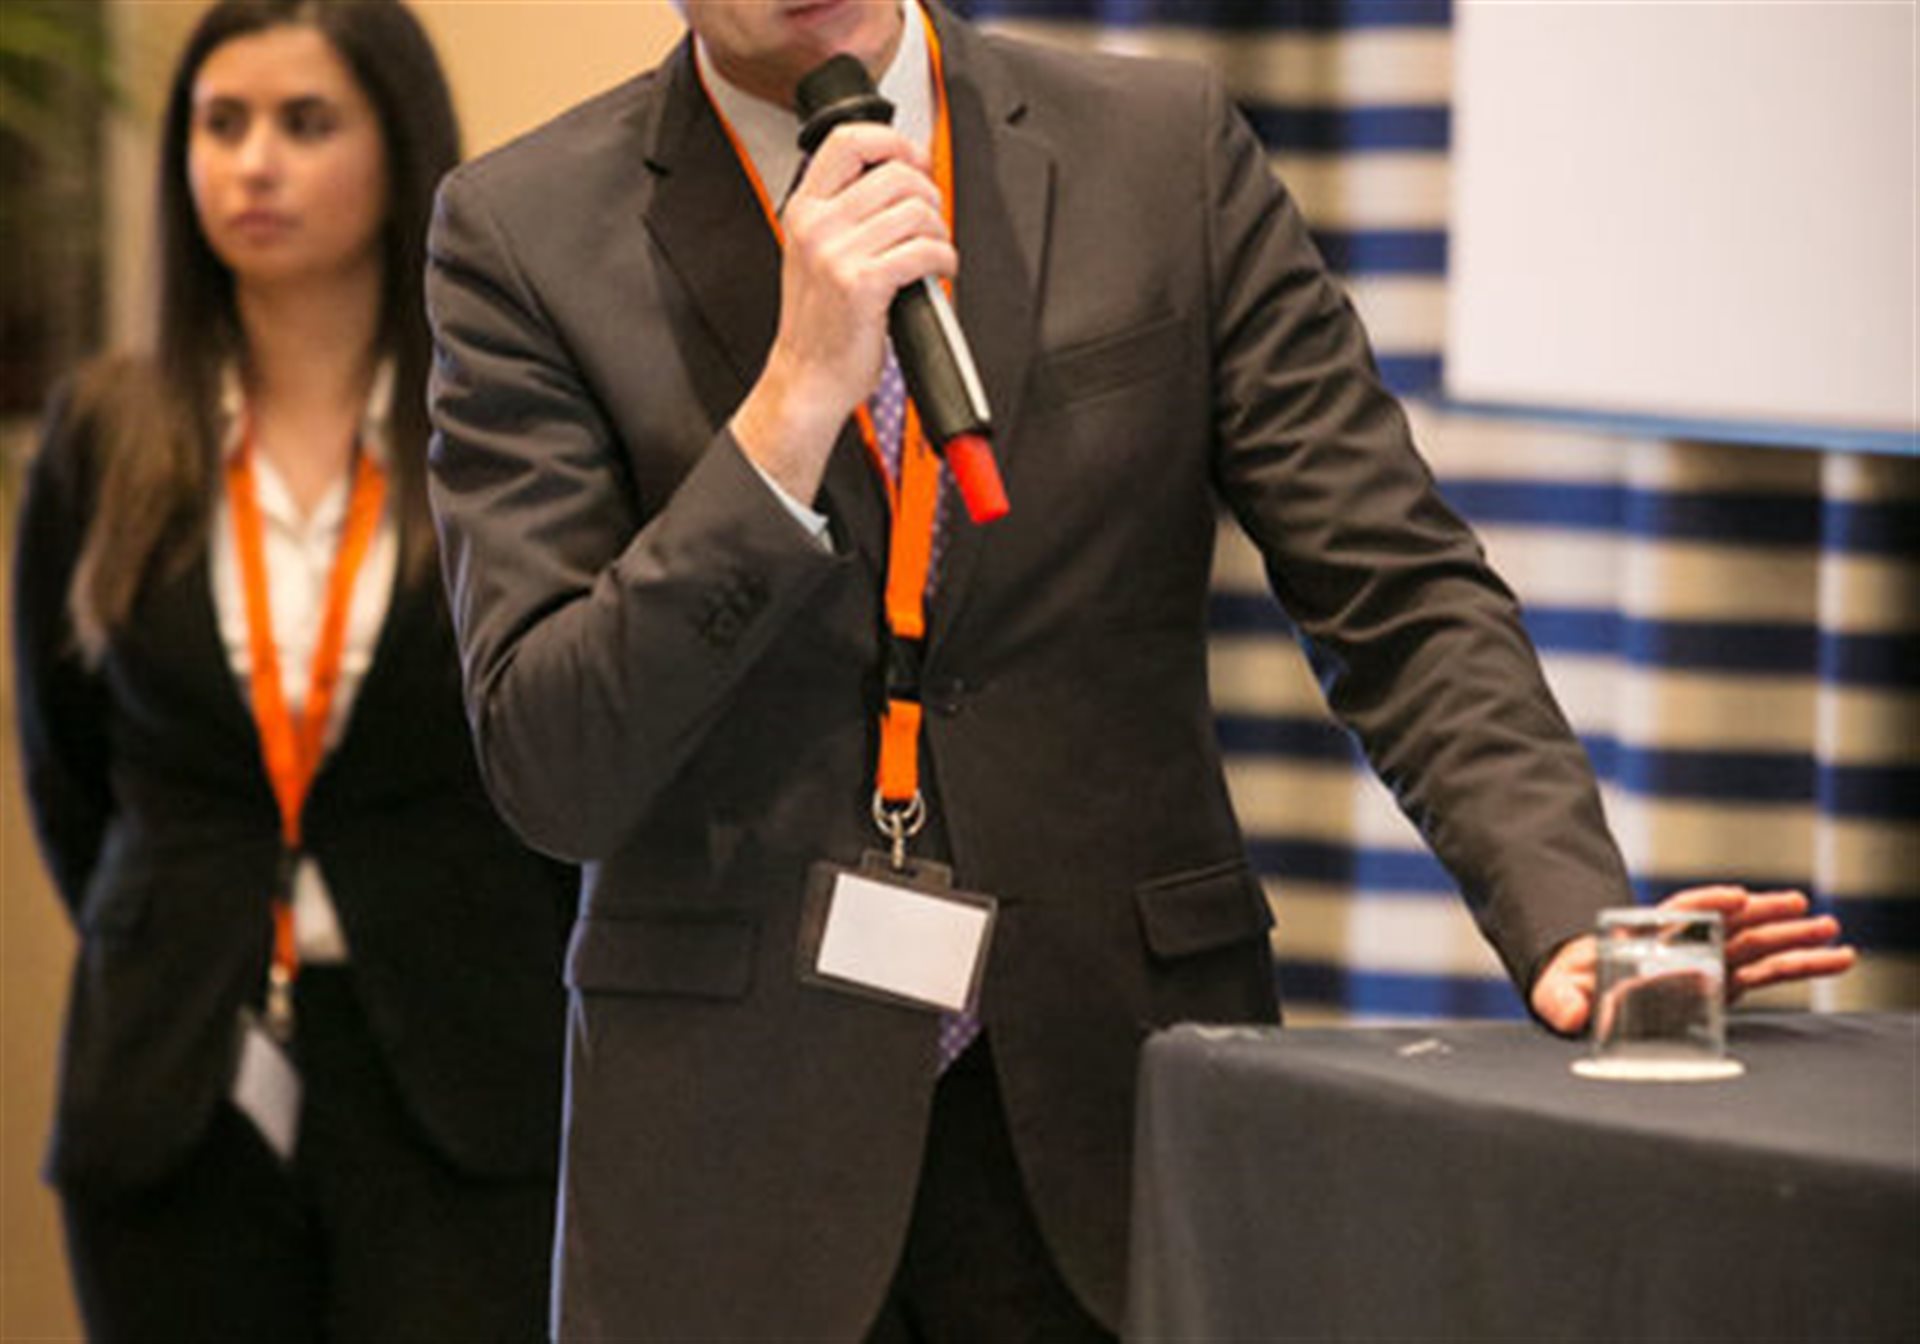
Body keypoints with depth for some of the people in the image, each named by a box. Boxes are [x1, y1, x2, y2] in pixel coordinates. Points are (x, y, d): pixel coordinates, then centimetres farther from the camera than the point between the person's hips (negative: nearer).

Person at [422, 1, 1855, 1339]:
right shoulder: (528, 232, -3)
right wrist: (799, 395, -20)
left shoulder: (1168, 153, 1)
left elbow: (1403, 598, -3)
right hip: (737, 1138, -1)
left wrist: (1571, 920, -19)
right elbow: (553, 772, -10)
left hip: (1125, 1109, 1)